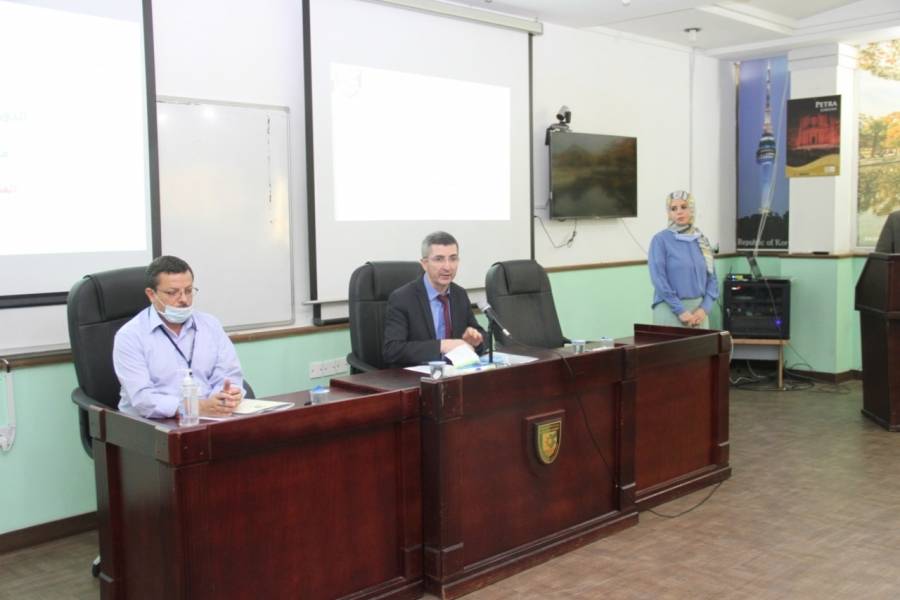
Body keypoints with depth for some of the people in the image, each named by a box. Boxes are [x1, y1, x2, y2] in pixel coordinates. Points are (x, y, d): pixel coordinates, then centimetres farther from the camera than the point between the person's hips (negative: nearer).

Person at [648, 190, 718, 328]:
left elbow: (712, 278, 9)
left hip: (698, 309, 4)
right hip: (670, 310, -4)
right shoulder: (660, 240, -5)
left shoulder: (701, 240, 10)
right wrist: (681, 311, -15)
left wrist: (704, 309, -5)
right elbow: (659, 280, -12)